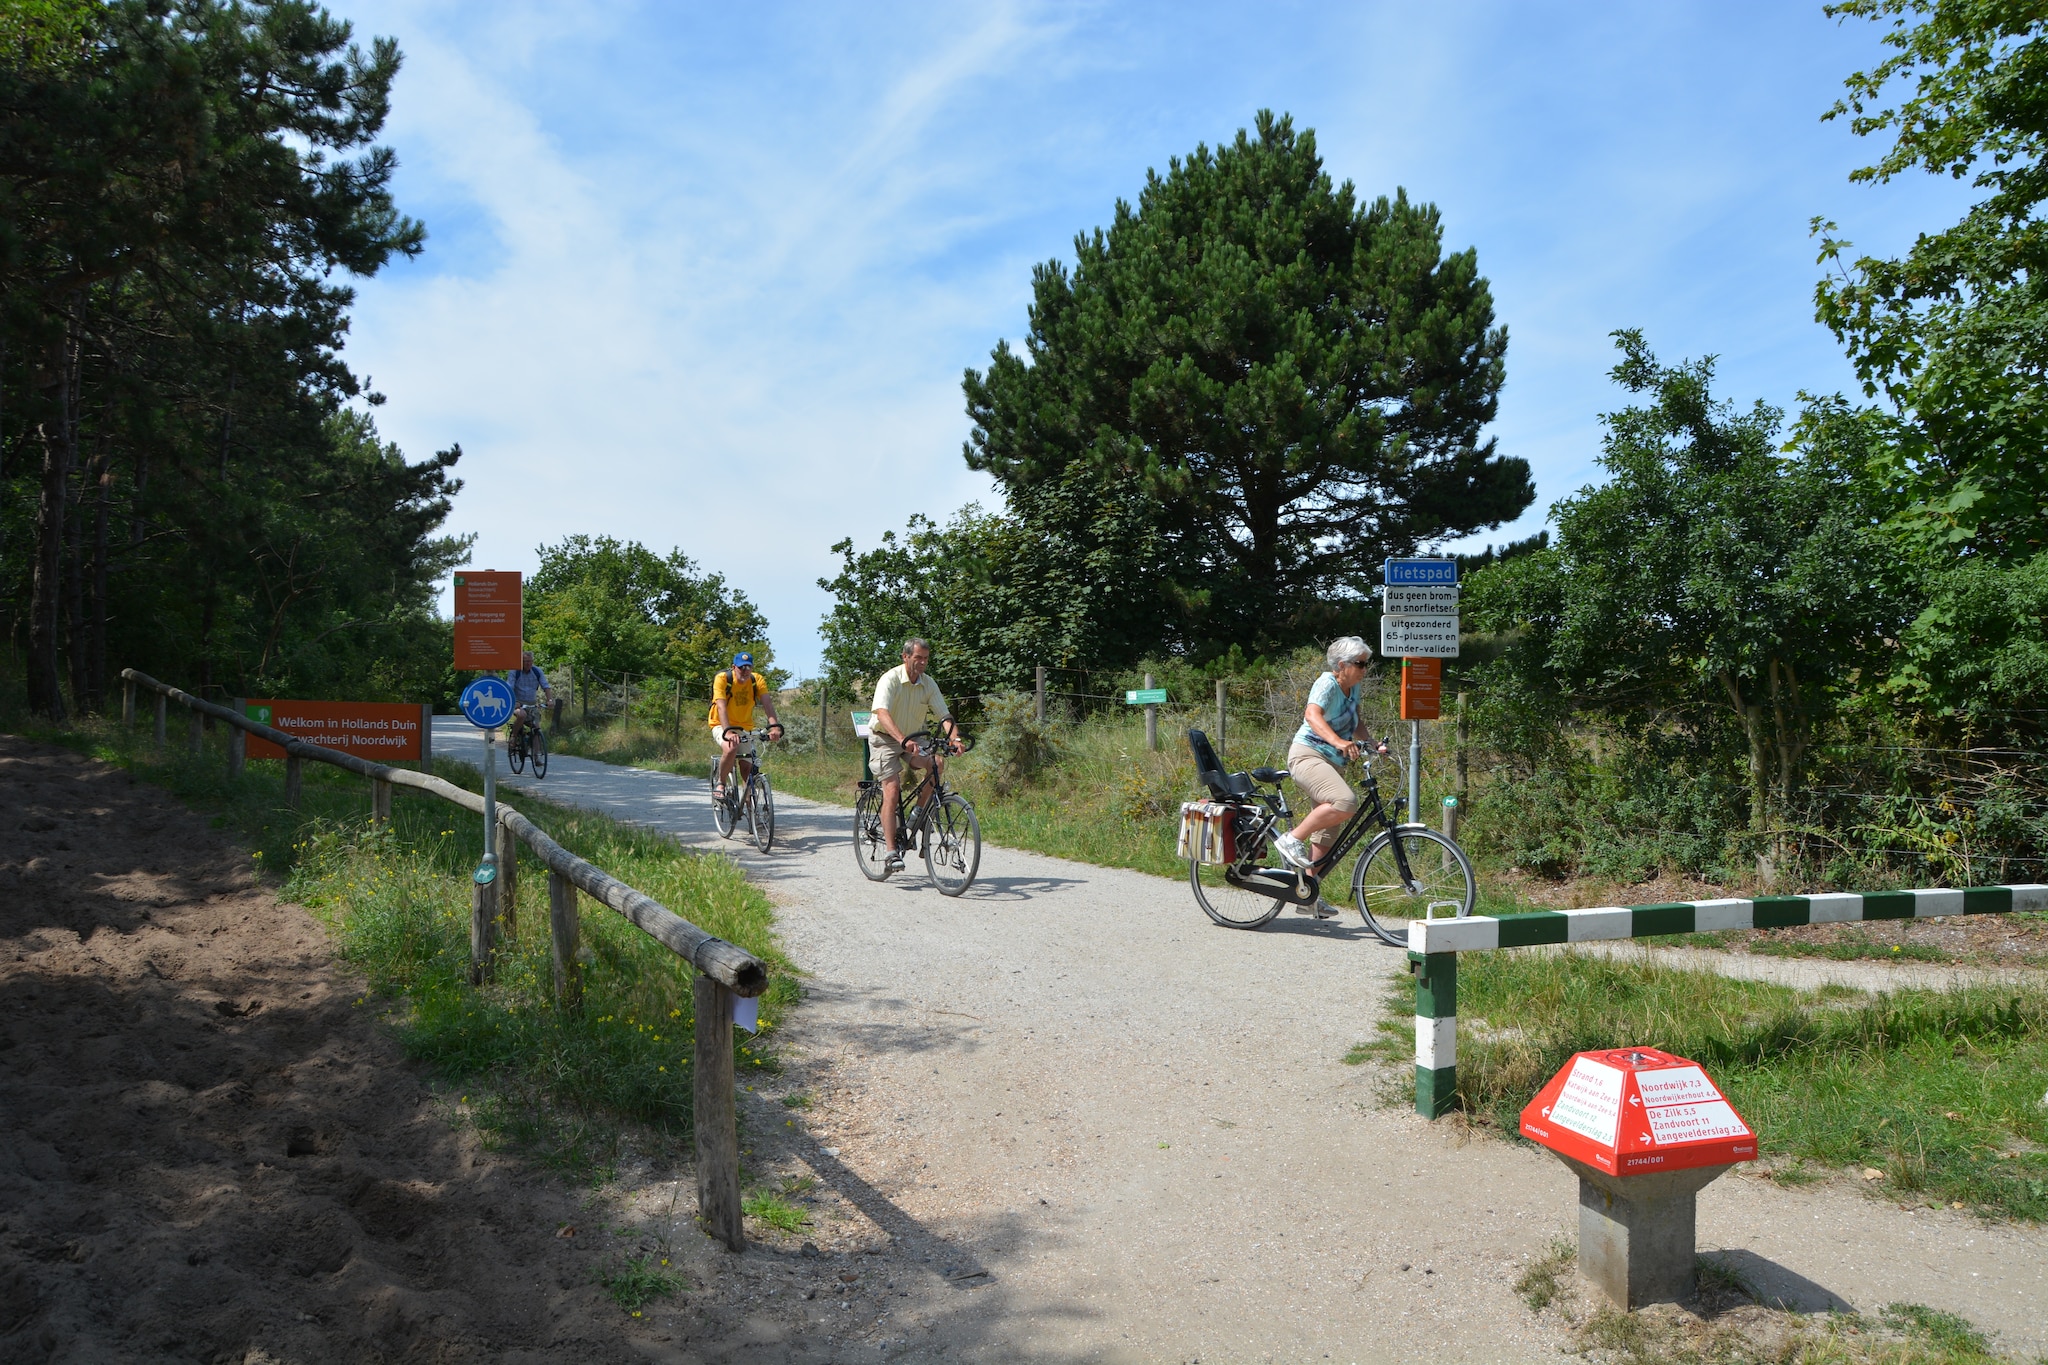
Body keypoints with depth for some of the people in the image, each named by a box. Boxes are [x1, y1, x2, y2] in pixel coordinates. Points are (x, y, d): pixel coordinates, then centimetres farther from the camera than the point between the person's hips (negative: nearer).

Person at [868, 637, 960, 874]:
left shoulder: (928, 683, -2)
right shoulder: (890, 679, -19)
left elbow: (944, 715, -8)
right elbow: (882, 714, -33)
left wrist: (954, 737, -29)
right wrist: (902, 739, -49)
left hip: (913, 738, 5)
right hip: (885, 739, -5)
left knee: (937, 761, -24)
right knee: (892, 791, -17)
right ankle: (891, 853, -14)